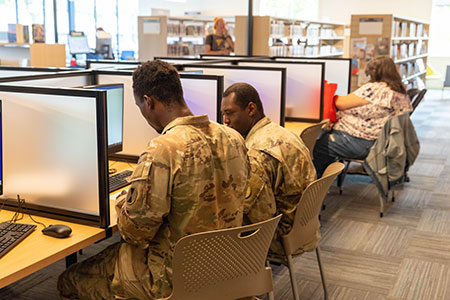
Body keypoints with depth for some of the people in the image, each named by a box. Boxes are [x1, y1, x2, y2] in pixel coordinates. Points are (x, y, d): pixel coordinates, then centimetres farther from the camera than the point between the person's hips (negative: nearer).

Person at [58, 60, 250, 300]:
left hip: (175, 277, -8)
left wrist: (122, 203, 1)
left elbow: (134, 232, -20)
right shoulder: (234, 139, -3)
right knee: (115, 251, 29)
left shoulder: (161, 152, -27)